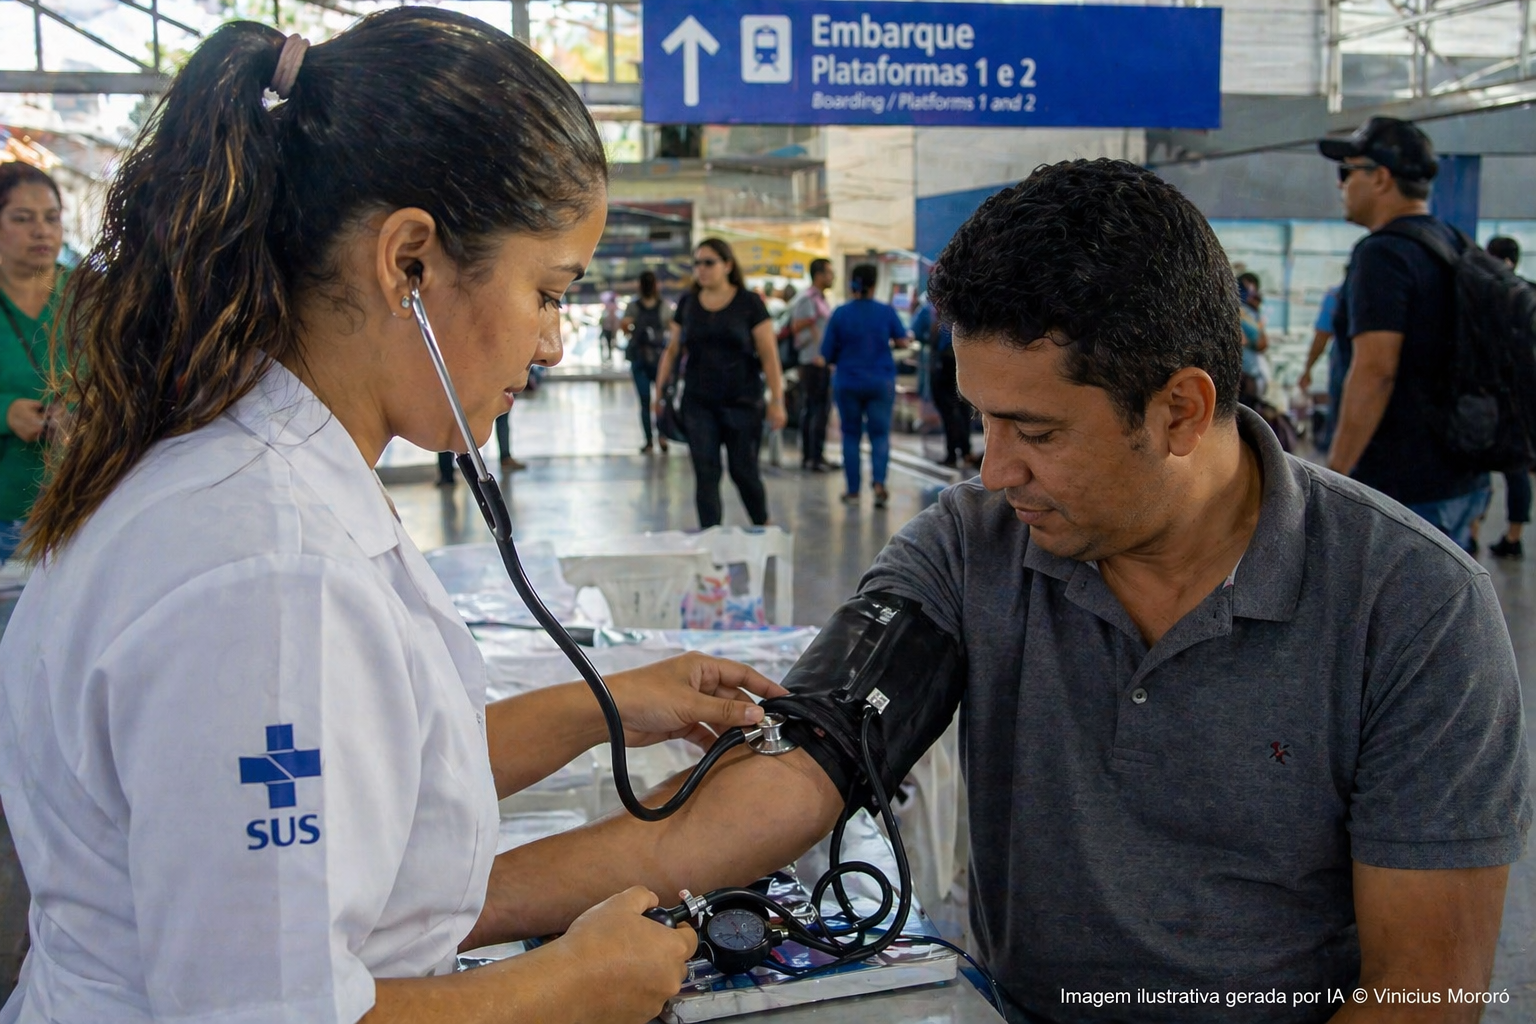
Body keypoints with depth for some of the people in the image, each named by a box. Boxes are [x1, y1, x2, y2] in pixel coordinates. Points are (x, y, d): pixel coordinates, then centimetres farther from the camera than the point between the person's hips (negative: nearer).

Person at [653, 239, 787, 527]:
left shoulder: (749, 303, -3)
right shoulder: (687, 304, 7)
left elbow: (769, 354, -5)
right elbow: (673, 350, 14)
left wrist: (776, 400, -11)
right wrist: (660, 392, 9)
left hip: (742, 403, -3)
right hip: (699, 404, 3)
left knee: (744, 471, 4)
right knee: (705, 474, -2)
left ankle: (764, 529, 28)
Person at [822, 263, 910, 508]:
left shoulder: (840, 313, -7)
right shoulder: (886, 311, -6)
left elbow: (827, 354, -4)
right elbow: (904, 339, 6)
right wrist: (909, 335, 28)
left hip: (847, 383, 0)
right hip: (881, 382, 0)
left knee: (851, 435, 11)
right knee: (880, 434, 7)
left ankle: (853, 491, 11)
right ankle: (878, 482, -13)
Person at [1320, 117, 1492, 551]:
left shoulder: (1383, 255, -16)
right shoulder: (1455, 245, 13)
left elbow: (1375, 369, -24)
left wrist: (1334, 476, -21)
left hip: (1401, 487, -9)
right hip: (1464, 480, 9)